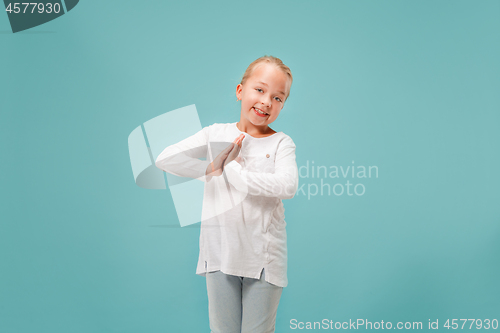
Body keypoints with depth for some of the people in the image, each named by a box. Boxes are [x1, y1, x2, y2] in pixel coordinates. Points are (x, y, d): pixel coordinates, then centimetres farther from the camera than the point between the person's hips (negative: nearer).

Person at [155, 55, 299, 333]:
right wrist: (211, 169, -10)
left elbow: (287, 186, -21)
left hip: (264, 257, -1)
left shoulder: (281, 143, -1)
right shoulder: (216, 134, 4)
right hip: (221, 252, 1)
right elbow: (165, 159, -5)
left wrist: (232, 169, -15)